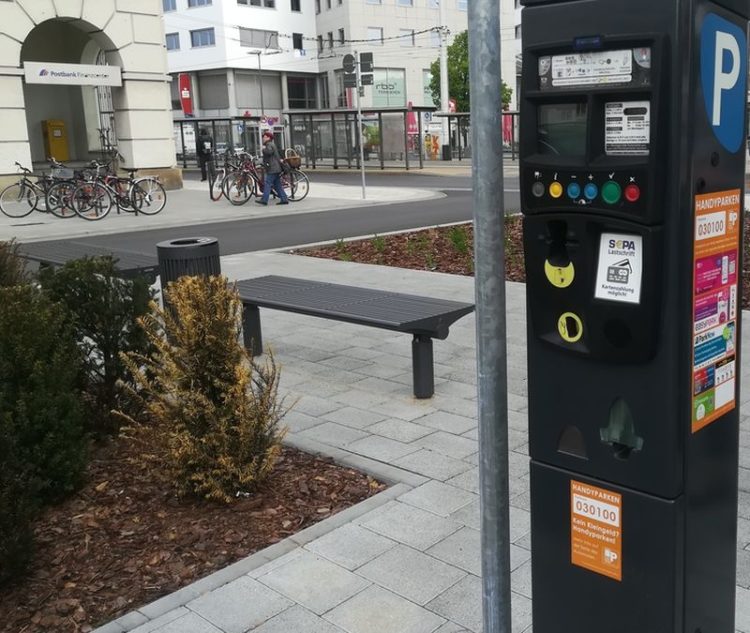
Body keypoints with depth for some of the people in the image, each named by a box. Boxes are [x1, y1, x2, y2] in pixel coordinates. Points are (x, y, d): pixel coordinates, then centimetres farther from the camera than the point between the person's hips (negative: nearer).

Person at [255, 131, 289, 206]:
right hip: (276, 168, 11)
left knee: (267, 183, -10)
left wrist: (264, 149, -12)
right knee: (277, 185, 9)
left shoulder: (269, 145, -9)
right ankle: (284, 199, 7)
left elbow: (268, 152, -29)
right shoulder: (271, 144, 24)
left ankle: (264, 200, -11)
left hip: (272, 169, -11)